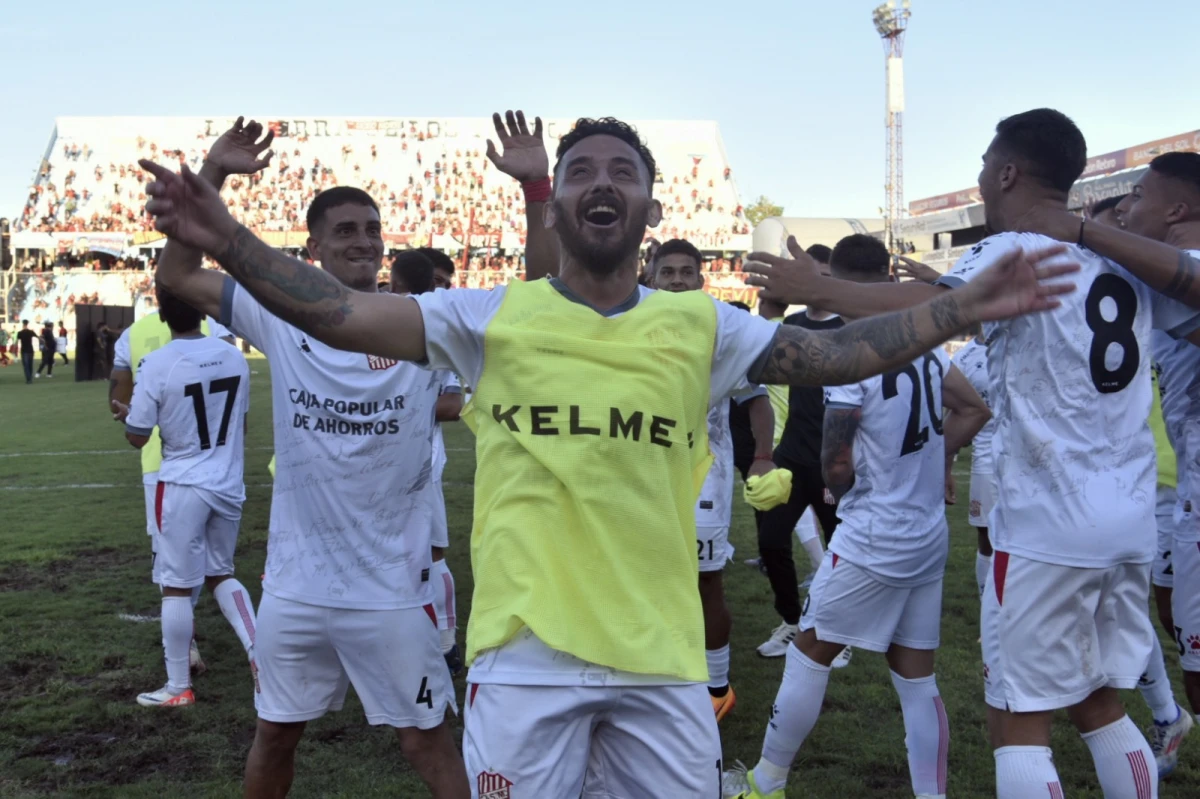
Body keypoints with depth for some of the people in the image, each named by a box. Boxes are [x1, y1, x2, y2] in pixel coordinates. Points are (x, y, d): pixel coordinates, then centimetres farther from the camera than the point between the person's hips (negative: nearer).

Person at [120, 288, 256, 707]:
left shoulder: (157, 364, -16)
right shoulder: (234, 357, 0)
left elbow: (138, 437, -7)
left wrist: (125, 412, 14)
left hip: (183, 488, -5)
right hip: (229, 486, 5)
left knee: (177, 586, 6)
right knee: (221, 573, 21)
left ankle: (178, 688, 15)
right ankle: (259, 653, 8)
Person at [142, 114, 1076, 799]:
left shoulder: (701, 326, 5)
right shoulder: (490, 317, 0)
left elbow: (842, 354, 6)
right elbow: (341, 315, -6)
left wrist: (966, 305, 1)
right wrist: (224, 239, -17)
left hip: (663, 660, 2)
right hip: (527, 657, -2)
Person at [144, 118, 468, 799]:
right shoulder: (282, 314, 0)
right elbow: (177, 275, 0)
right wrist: (213, 174, -11)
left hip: (391, 587, -2)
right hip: (295, 584, 3)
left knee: (428, 742, 6)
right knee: (275, 733, 20)